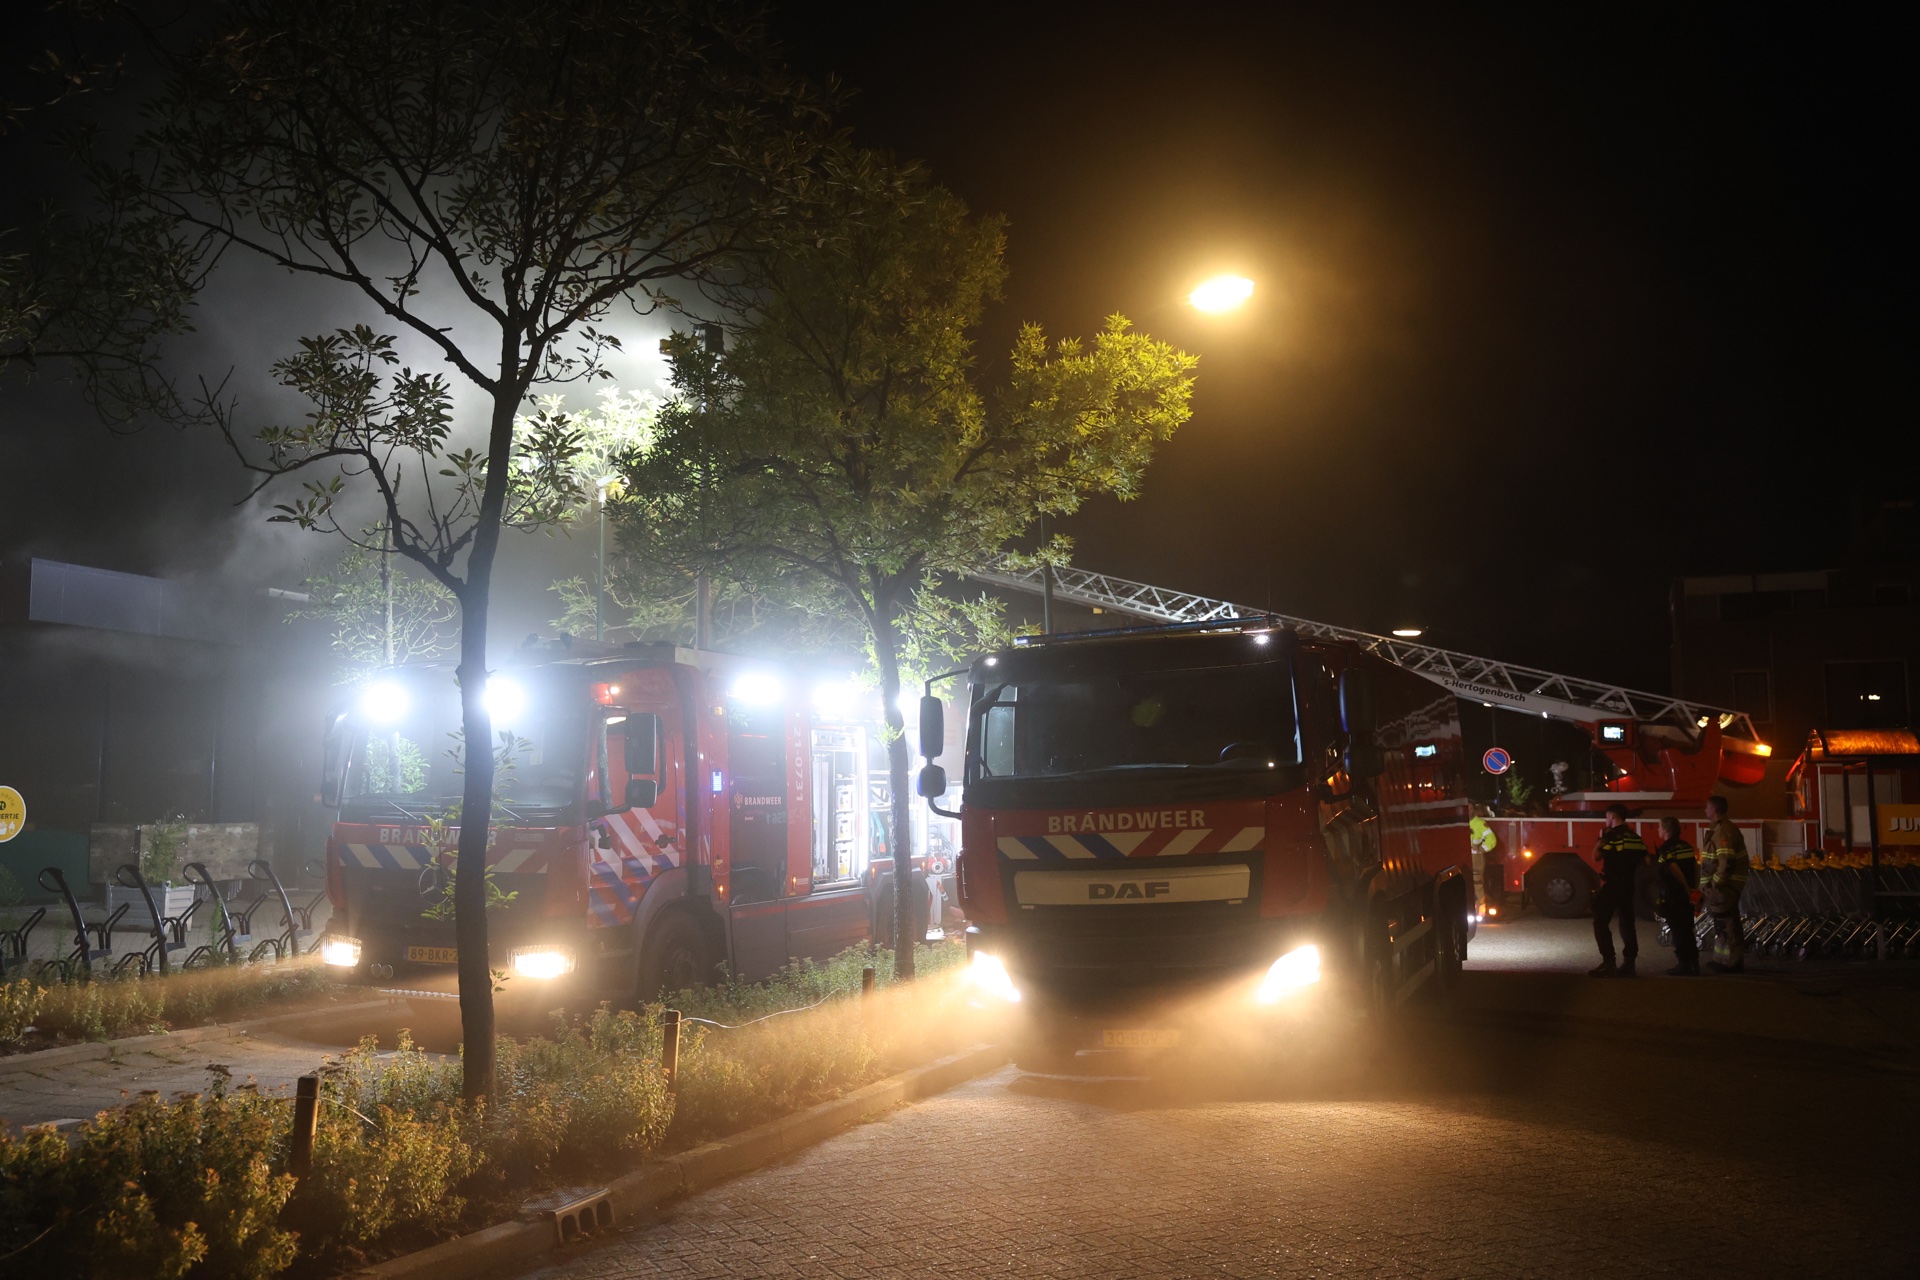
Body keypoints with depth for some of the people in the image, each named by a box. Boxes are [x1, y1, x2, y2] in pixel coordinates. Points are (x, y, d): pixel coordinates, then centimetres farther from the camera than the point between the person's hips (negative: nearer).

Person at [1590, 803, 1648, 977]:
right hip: (1628, 886, 8)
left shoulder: (1613, 835, -12)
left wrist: (1601, 838, 3)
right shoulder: (1635, 837, 11)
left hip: (1611, 885, -8)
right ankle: (1629, 963, 11)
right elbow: (1644, 861, 14)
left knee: (1601, 923, -6)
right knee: (1627, 923, 11)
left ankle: (1608, 963, -14)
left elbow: (1596, 855, -11)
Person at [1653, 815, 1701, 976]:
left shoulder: (1666, 850, -14)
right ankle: (1694, 963, 19)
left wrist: (1687, 889, -17)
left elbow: (1675, 870, -25)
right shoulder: (1687, 846, 9)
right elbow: (1696, 867, 9)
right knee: (1687, 930, 15)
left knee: (1678, 931, 0)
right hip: (1687, 896, 7)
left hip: (1672, 896, -7)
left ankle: (1684, 964, 2)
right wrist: (1694, 888, 9)